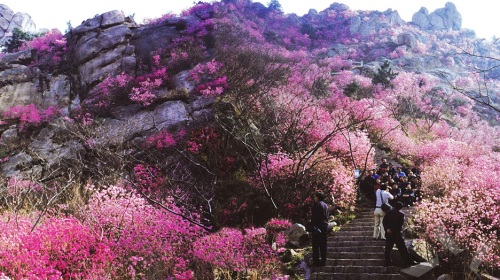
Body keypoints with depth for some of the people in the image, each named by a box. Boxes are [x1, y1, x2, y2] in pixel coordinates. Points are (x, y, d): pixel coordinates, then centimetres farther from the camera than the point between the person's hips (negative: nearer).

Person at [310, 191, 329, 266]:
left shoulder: (317, 205, -10)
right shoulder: (326, 205, 14)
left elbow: (314, 216, -14)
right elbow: (327, 216, 16)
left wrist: (312, 225, -8)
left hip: (317, 226, -8)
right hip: (325, 226, 8)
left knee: (316, 245, -4)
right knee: (323, 245, 10)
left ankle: (316, 261, -6)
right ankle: (323, 261, 12)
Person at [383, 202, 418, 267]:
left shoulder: (388, 212, 3)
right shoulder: (401, 214, -7)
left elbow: (384, 221, -5)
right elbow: (401, 223, -8)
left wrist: (387, 228, -10)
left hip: (389, 233, 3)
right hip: (397, 233, -3)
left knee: (388, 248, 10)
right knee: (402, 248, 0)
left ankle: (388, 262, 12)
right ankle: (409, 262, 3)